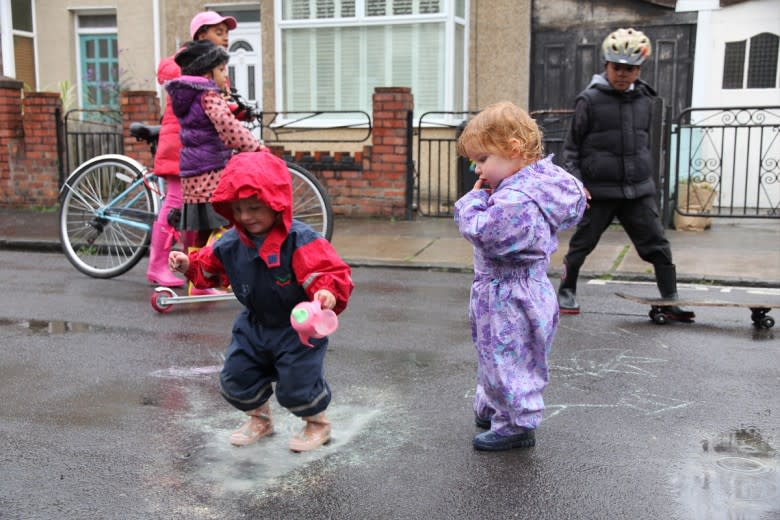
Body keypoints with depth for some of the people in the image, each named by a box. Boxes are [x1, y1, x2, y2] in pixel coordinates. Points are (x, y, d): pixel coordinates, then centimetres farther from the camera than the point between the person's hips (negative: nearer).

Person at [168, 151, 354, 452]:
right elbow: (209, 269, 13)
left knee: (296, 387, -7)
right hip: (254, 325, 6)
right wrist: (189, 265, -5)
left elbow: (333, 274, -32)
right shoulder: (231, 243, -5)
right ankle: (259, 419, 39)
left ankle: (317, 423, 26)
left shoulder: (300, 242, -26)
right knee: (235, 379, 8)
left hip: (298, 328, -6)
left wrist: (328, 294, -52)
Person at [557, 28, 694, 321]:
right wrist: (576, 182, -11)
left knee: (657, 245, 2)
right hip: (599, 189, -4)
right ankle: (567, 292, 25)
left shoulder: (645, 100, 9)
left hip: (638, 190, 4)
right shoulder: (590, 100, -6)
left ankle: (671, 301, 10)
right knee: (582, 244, 6)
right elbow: (572, 146, -3)